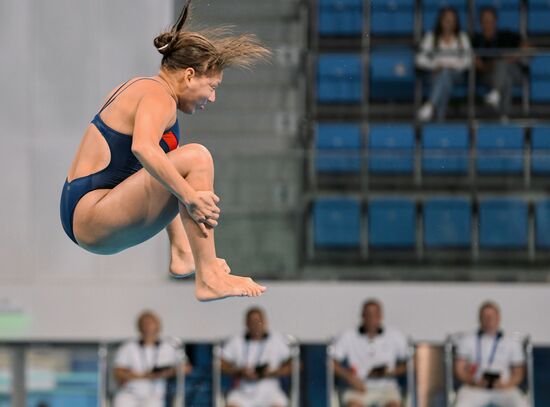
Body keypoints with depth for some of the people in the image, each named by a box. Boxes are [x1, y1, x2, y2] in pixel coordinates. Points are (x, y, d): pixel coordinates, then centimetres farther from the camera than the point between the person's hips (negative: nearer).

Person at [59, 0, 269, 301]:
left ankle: (182, 254, 22)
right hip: (94, 219, -11)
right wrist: (191, 197, -34)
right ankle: (209, 280, -27)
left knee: (163, 174, 37)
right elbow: (143, 148, -35)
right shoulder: (159, 99, -13)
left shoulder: (138, 86, 18)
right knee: (195, 158, -23)